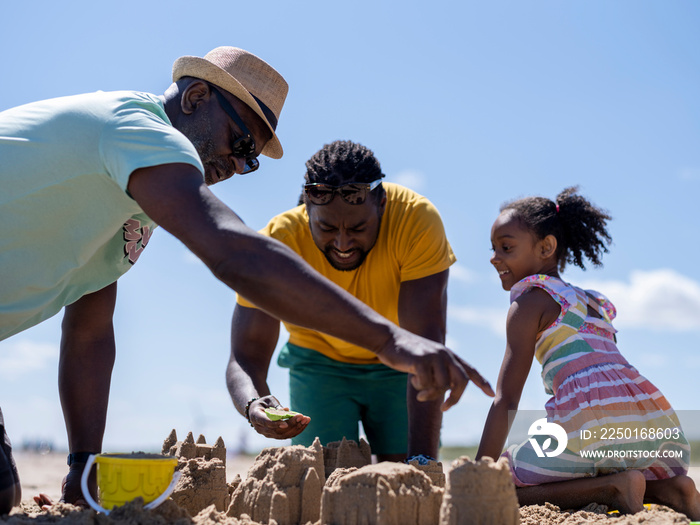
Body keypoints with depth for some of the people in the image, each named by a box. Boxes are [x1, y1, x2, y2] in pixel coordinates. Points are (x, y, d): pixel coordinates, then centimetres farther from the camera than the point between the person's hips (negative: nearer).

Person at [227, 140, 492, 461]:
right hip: (320, 361, 0)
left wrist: (422, 458, -42)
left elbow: (427, 342, -35)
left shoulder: (417, 220, -32)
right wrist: (254, 406, -50)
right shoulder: (274, 246, -28)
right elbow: (245, 358, -27)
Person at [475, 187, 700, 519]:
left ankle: (614, 487, -10)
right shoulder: (594, 302, 31)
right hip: (658, 421, 8)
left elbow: (506, 399, 0)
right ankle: (666, 488, 5)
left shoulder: (530, 300, 7)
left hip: (593, 418, -8)